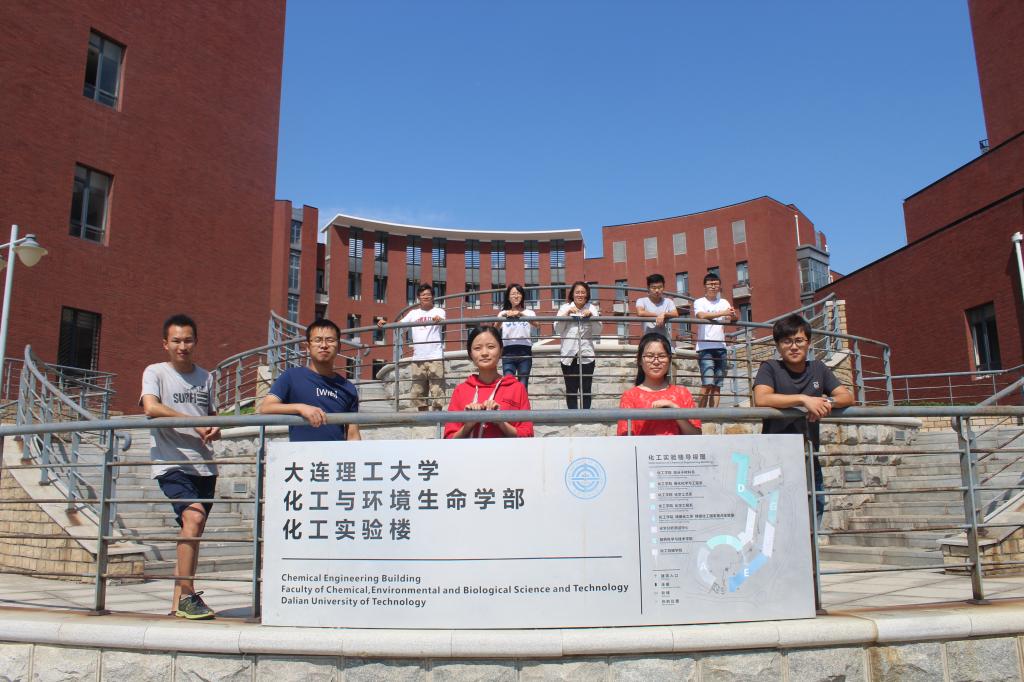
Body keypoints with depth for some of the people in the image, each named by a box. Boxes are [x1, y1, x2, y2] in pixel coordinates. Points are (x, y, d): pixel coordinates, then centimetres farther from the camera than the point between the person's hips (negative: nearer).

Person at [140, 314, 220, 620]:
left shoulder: (205, 377, 17)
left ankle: (178, 601, 19)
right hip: (171, 462, -5)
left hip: (204, 464, 5)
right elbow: (151, 407, -14)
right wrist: (194, 422, -19)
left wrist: (215, 429, -1)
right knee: (194, 516, -24)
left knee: (193, 532, 8)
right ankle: (187, 594, -13)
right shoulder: (155, 372, 3)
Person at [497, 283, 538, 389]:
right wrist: (502, 316, -27)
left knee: (523, 385, 1)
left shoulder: (529, 313, 12)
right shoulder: (503, 313, 12)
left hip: (525, 352, 1)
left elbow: (537, 326, -11)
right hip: (508, 352, 0)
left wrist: (521, 314, -26)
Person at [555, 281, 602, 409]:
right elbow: (557, 329, -2)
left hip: (586, 355, 0)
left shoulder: (592, 308, 6)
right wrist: (567, 313, -11)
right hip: (569, 355, 0)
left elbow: (597, 332, 0)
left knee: (586, 389, 1)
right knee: (571, 389, 3)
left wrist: (591, 316, -13)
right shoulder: (565, 307, 6)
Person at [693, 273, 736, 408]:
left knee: (717, 385, 4)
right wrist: (722, 313, -23)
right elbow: (701, 315, -16)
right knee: (707, 383, -15)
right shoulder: (699, 302, 4)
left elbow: (733, 319, 4)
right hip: (705, 347, -5)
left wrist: (733, 315, -19)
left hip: (720, 347, 5)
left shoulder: (724, 302, 16)